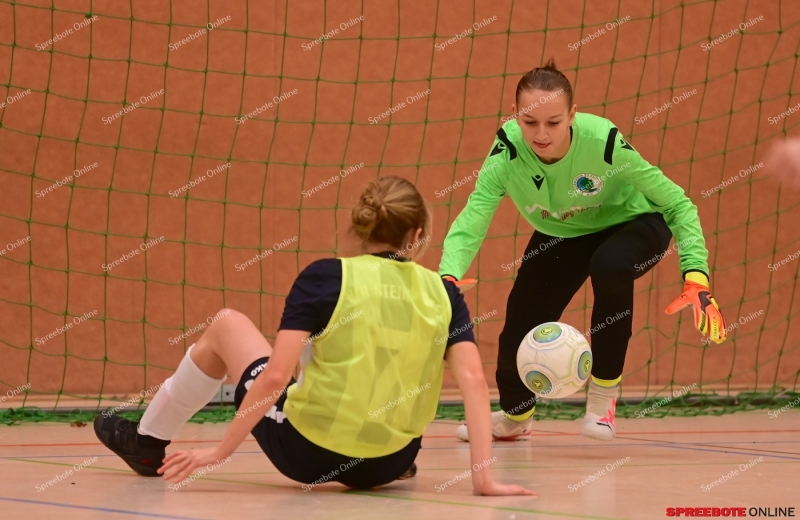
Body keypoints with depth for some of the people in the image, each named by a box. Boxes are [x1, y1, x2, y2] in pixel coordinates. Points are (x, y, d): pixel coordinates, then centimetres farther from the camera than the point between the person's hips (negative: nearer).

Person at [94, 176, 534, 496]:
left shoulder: (325, 277, -7)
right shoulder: (444, 294, 1)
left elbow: (275, 376, -14)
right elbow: (474, 380, -10)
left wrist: (220, 451, -7)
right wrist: (483, 476, -12)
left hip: (307, 453, -3)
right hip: (388, 466, 3)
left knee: (227, 325, 22)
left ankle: (148, 444, 38)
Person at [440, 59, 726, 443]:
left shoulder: (603, 142, -36)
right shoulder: (507, 148, -31)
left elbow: (677, 204, -28)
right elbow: (473, 217, -39)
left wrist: (696, 277, -38)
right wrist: (449, 275, -59)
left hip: (633, 224, -3)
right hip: (560, 235, 3)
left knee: (610, 266, -36)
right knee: (519, 329, -1)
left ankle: (603, 396, -15)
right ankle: (514, 416, 37)